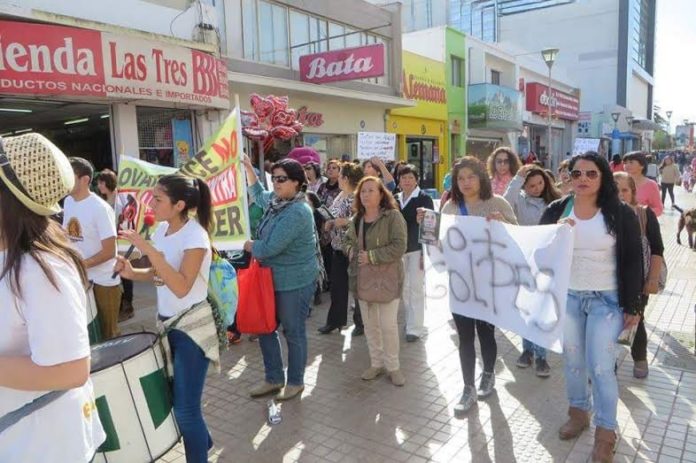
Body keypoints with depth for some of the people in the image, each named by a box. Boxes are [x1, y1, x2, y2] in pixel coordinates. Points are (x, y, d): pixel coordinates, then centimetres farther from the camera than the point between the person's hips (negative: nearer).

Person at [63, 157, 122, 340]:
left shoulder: (100, 209, -19)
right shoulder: (68, 202, 3)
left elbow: (109, 251, -19)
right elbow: (67, 236, 14)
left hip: (103, 282, -7)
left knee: (107, 334, 6)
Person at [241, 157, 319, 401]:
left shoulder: (296, 212, -24)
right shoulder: (275, 200, 4)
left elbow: (270, 248, -25)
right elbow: (258, 194, 29)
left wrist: (247, 245, -7)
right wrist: (248, 168, 18)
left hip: (295, 281, -9)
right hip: (273, 277, 9)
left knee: (293, 331, 7)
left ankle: (295, 381, 27)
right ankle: (274, 379, 32)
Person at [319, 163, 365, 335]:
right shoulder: (341, 196, 10)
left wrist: (346, 222, -26)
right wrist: (330, 223, 1)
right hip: (338, 247, 8)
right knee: (337, 285, 14)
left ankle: (361, 322, 21)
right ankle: (335, 320, 27)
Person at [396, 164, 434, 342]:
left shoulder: (424, 198, -6)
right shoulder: (396, 199, 9)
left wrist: (426, 252, -13)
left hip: (417, 249, -5)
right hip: (400, 249, 5)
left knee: (416, 288, -1)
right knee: (403, 288, 11)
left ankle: (415, 327, 6)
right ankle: (410, 321, 27)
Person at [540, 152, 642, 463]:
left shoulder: (621, 214, -9)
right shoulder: (556, 210, -2)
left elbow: (632, 263, -6)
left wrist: (632, 306, -6)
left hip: (607, 300, -3)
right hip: (567, 297, 3)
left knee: (600, 366, -2)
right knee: (572, 359, 15)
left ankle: (605, 432, 17)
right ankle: (578, 412, 37)